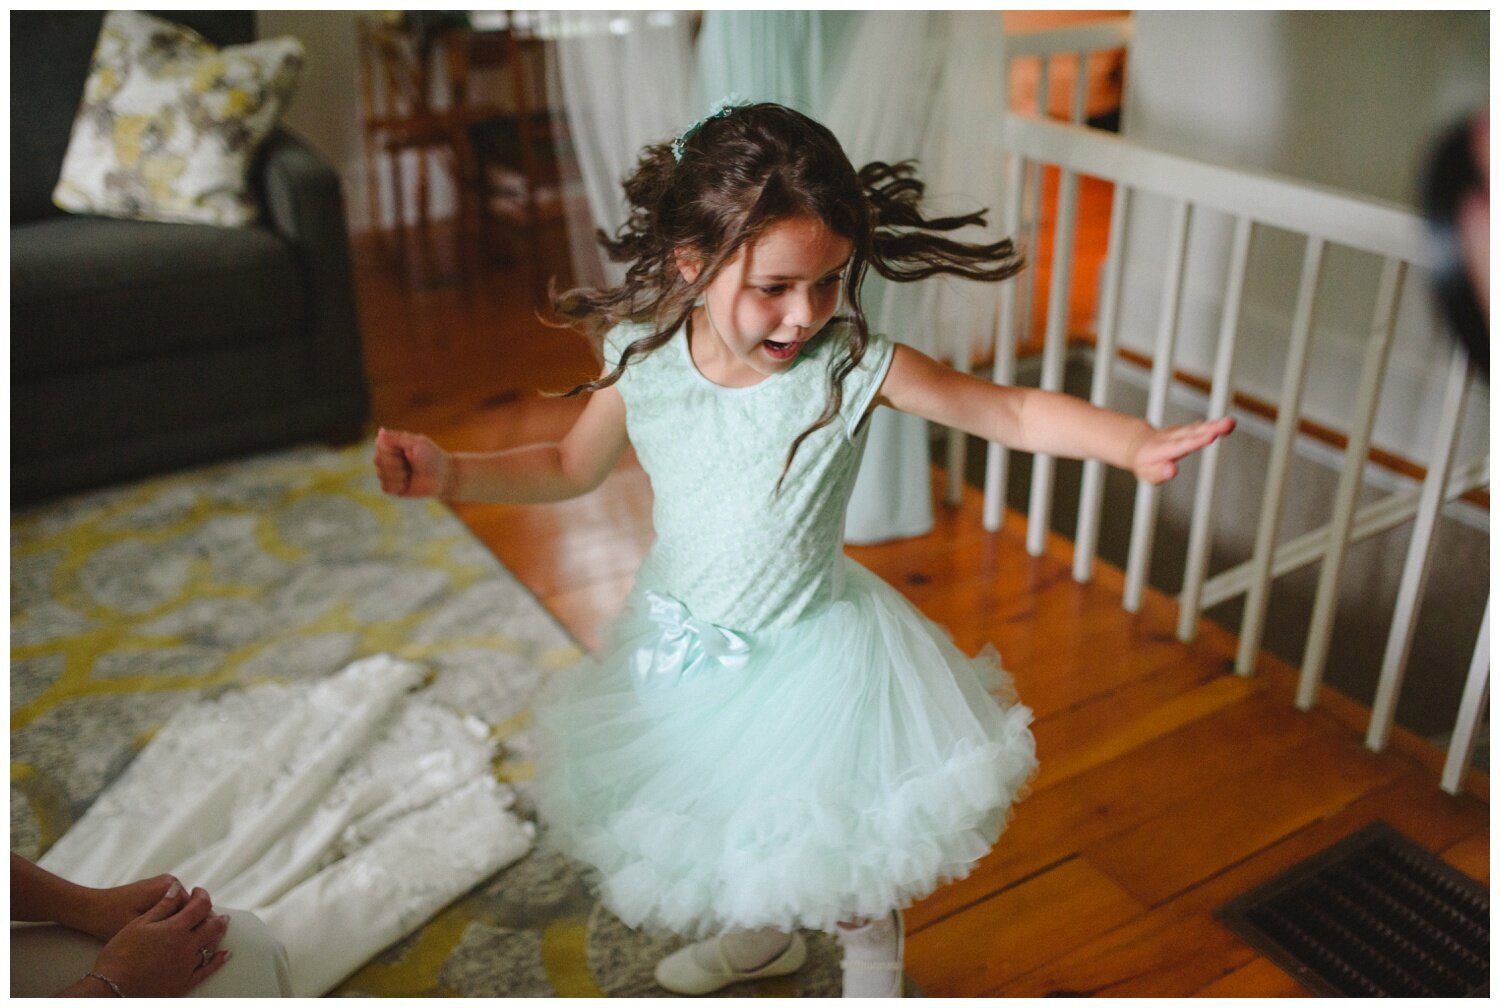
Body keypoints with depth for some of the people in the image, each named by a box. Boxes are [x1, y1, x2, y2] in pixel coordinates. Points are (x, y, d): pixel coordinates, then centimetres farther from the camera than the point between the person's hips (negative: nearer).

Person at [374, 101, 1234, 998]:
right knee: (714, 818, 27)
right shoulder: (642, 359, -16)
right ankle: (762, 936, 60)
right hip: (684, 643, 4)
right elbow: (570, 468, 1)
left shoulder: (854, 366, -25)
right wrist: (448, 473, -10)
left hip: (809, 651, -3)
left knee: (842, 847, 13)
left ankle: (874, 973, 49)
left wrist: (1135, 442, -34)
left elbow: (1016, 413, -19)